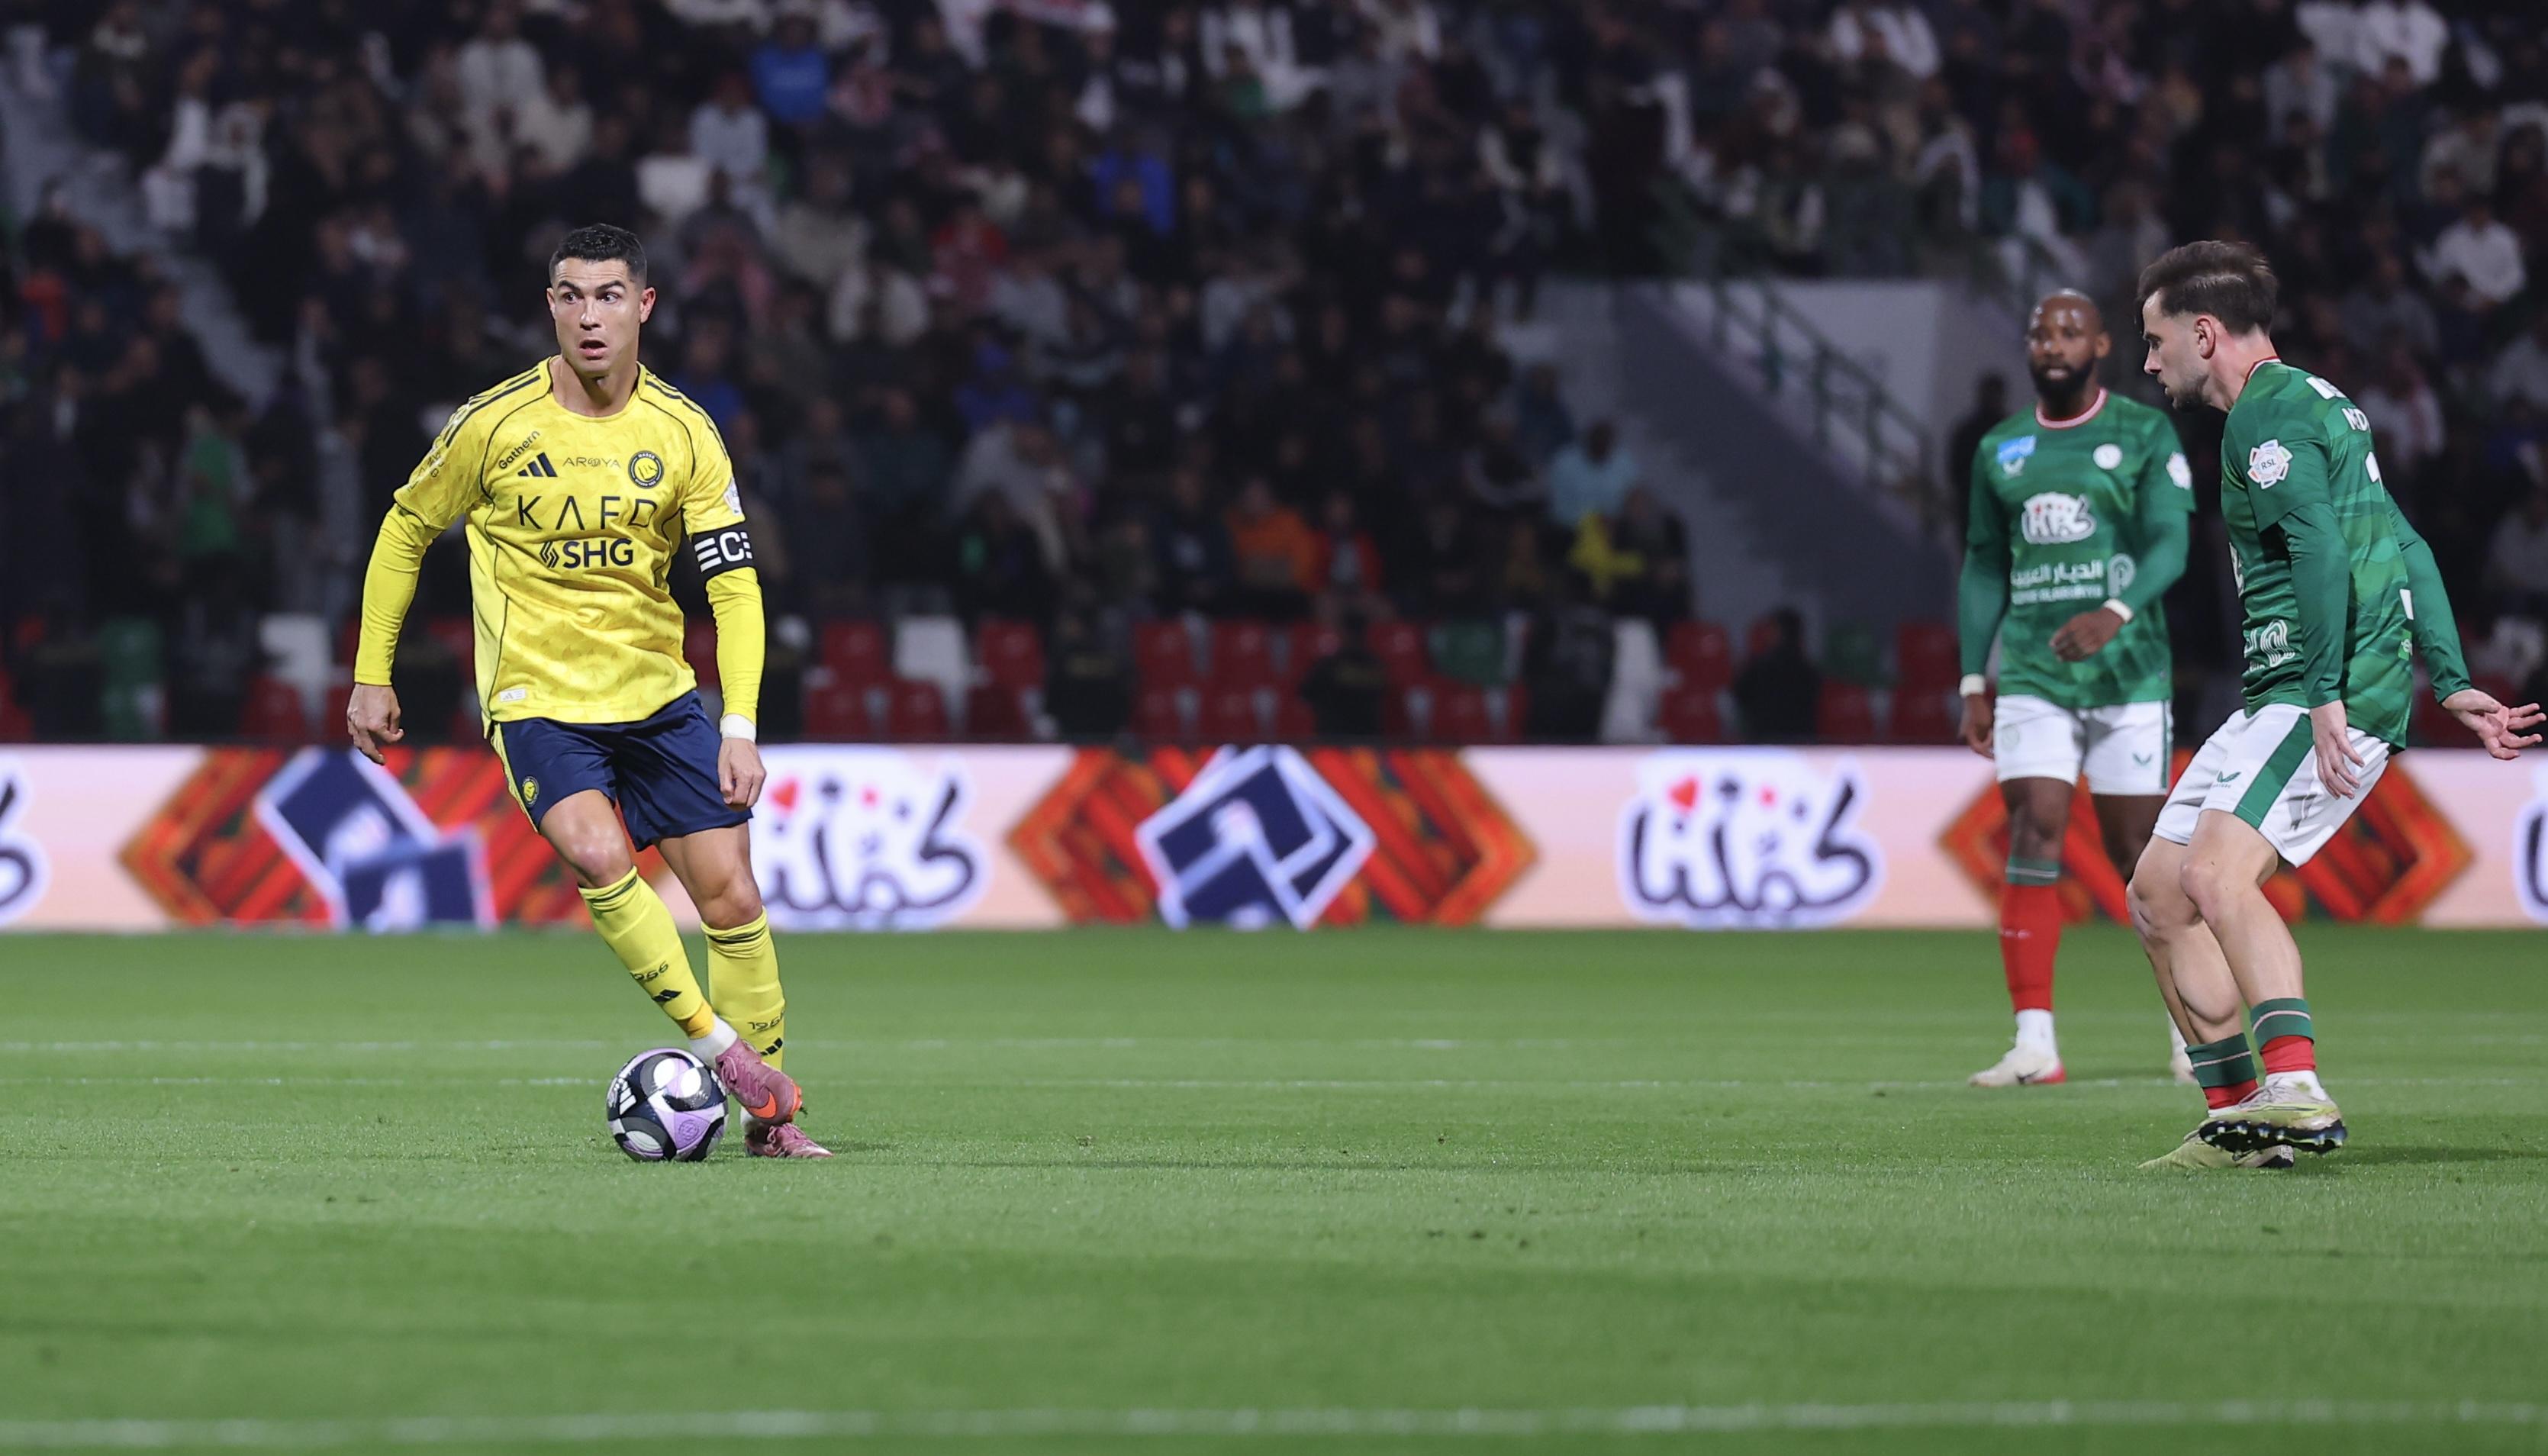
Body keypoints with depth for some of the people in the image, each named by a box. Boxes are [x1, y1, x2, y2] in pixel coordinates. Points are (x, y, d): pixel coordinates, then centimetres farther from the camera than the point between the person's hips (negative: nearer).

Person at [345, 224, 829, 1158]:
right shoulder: (495, 424, -10)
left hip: (656, 696, 3)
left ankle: (770, 1113, 13)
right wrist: (371, 677, 5)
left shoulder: (684, 434, -5)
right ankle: (715, 1045, -19)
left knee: (731, 896, -1)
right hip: (536, 697, -3)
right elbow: (406, 529, 5)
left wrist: (740, 728, -15)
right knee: (599, 854, -29)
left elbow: (734, 585, -4)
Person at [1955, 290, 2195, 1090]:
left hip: (2127, 670, -3)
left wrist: (2114, 614, -29)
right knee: (2033, 835, -10)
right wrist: (1974, 683, 11)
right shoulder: (1999, 449, 13)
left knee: (2135, 846, 1)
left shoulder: (2145, 436, 0)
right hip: (2031, 675, 3)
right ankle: (2034, 1043, -12)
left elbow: (2168, 544, -11)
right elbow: (1983, 567, 18)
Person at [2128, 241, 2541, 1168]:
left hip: (2330, 694, -11)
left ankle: (2295, 1089, -39)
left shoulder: (2267, 412, -9)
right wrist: (2452, 684, 20)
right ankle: (2239, 1119, 7)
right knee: (2157, 890, 9)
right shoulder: (2317, 405, 23)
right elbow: (2405, 547, 24)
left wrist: (2328, 697, -27)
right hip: (2280, 700, 11)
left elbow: (2321, 551, -22)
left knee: (2217, 873, -27)